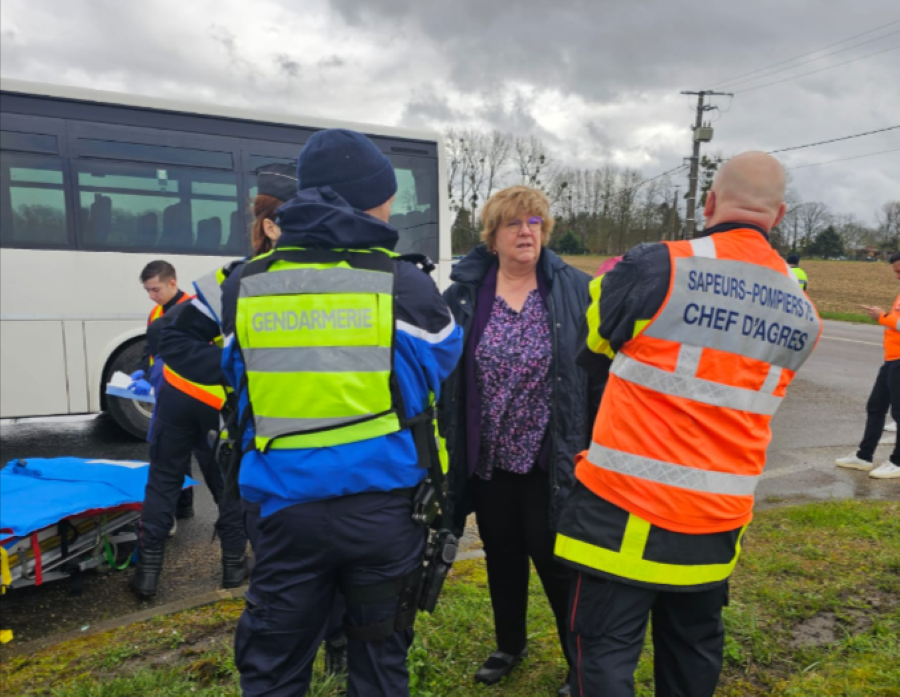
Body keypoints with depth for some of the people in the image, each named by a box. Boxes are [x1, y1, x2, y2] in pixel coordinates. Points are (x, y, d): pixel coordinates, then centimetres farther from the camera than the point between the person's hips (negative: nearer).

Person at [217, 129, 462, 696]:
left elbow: (241, 383, 10)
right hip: (381, 502, -1)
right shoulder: (403, 284, -9)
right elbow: (442, 368, 5)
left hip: (285, 502, 2)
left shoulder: (245, 286, 0)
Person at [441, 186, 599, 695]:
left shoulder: (573, 290, -5)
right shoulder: (465, 290, -2)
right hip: (488, 457, 3)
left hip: (550, 458, -2)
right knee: (501, 555, 19)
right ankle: (510, 645, 43)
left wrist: (594, 444, -8)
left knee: (553, 558, 7)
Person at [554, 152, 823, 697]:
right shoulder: (803, 312, 5)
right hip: (719, 514, 6)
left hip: (627, 507, -5)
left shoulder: (657, 267, -13)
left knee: (606, 651, 7)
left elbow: (589, 351, 1)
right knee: (694, 650, 23)